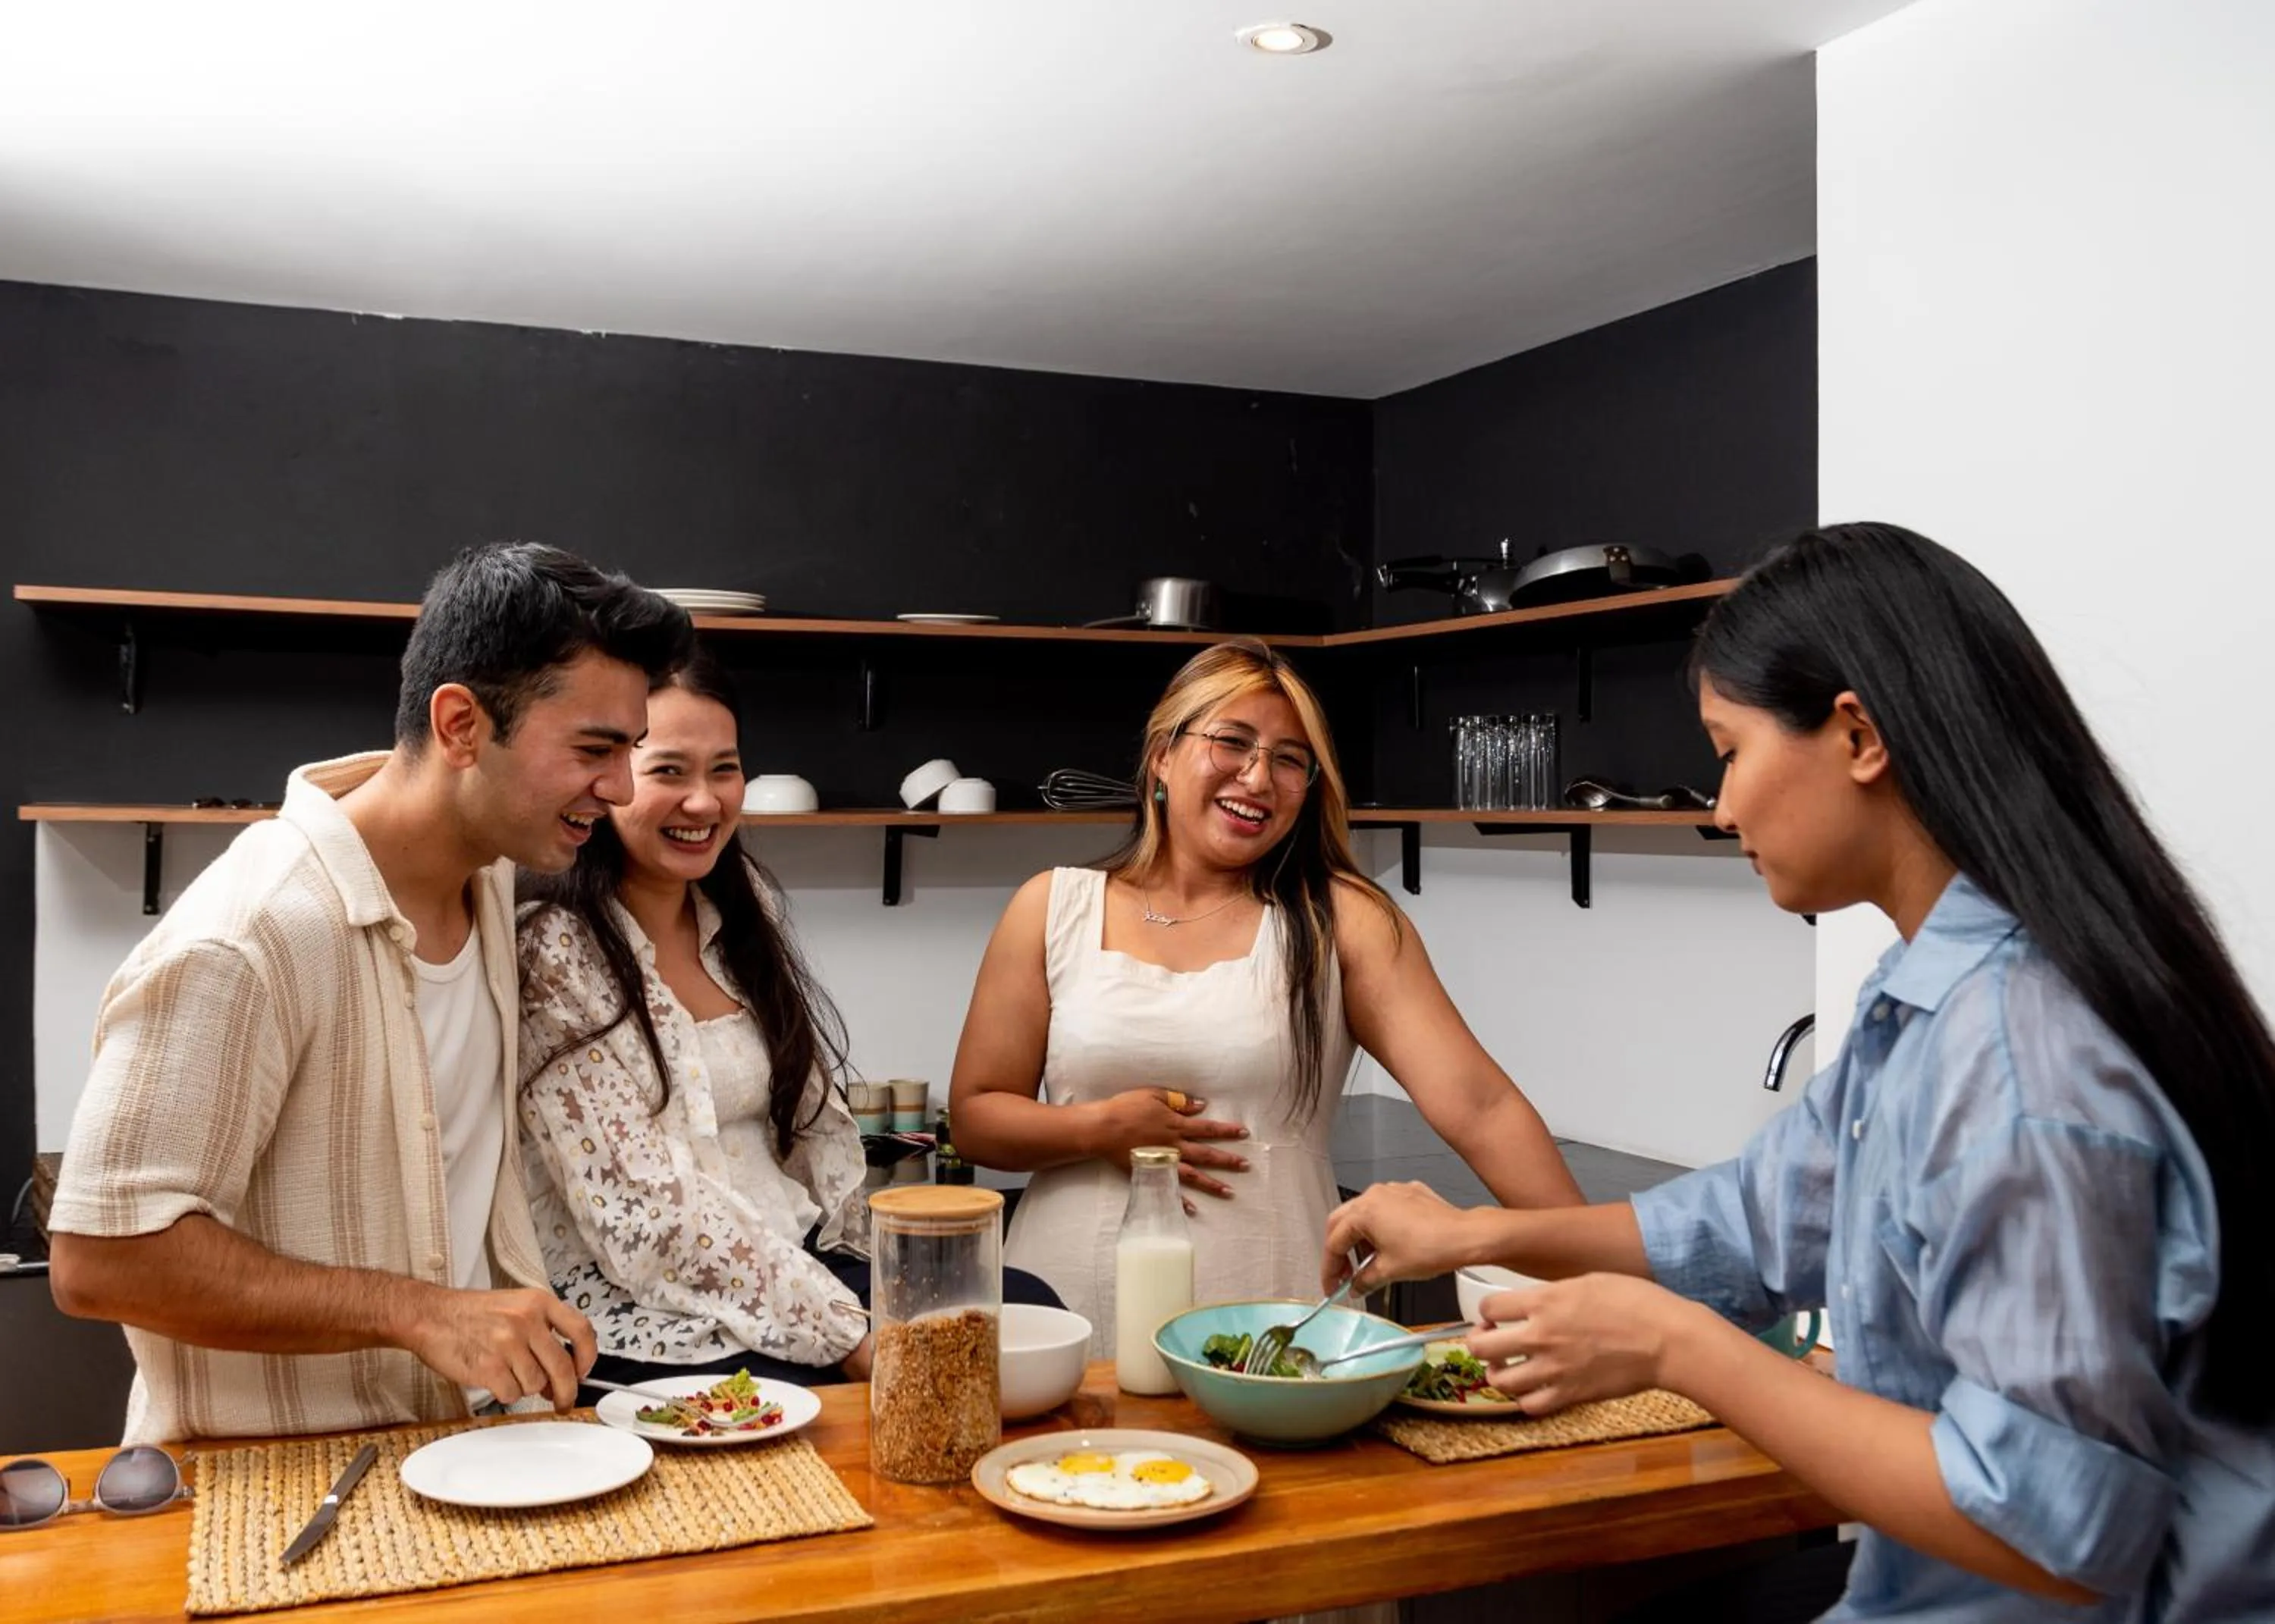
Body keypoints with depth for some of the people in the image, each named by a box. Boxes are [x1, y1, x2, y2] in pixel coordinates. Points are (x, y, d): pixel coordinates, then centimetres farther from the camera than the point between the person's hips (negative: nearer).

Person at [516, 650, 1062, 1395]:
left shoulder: (742, 904, 10)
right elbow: (643, 1214, -17)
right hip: (645, 1308, -7)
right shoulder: (552, 951, -12)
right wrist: (848, 1332, -18)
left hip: (798, 1255, 7)